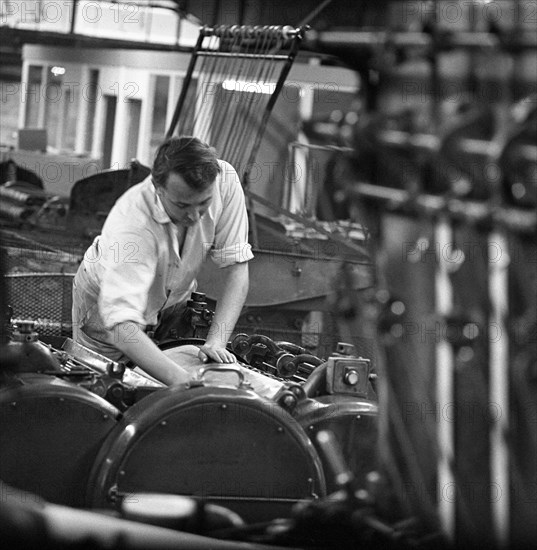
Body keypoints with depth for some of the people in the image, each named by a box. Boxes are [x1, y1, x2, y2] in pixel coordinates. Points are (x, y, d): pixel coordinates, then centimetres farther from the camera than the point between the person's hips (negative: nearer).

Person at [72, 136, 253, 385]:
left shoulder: (225, 180, -30)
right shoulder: (133, 222, -43)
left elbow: (236, 267, -23)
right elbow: (122, 325, -50)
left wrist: (216, 343, -35)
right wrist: (180, 380, -63)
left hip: (173, 296, 4)